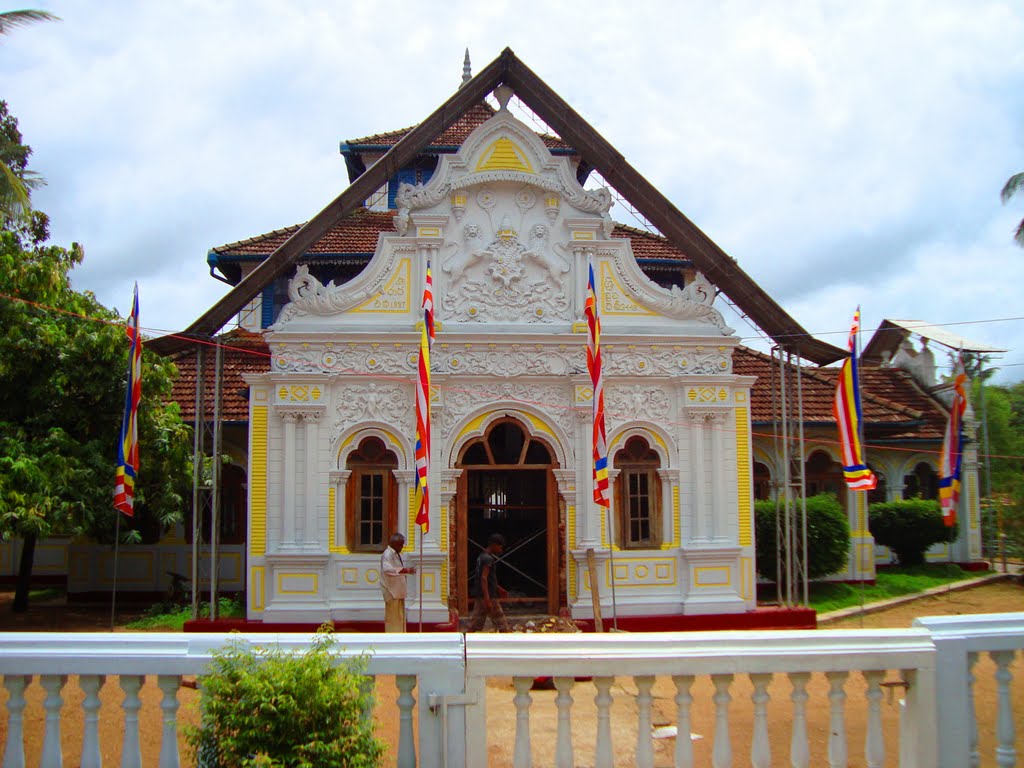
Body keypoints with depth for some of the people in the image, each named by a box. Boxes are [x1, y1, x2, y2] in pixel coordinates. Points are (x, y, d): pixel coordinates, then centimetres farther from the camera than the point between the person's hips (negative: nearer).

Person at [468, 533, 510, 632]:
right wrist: (487, 599, -29)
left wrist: (498, 589, 30)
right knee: (502, 625, 1)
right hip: (489, 596, -9)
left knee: (474, 625, 6)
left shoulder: (481, 557, 14)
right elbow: (483, 578, -23)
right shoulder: (488, 559, -15)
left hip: (480, 596, 9)